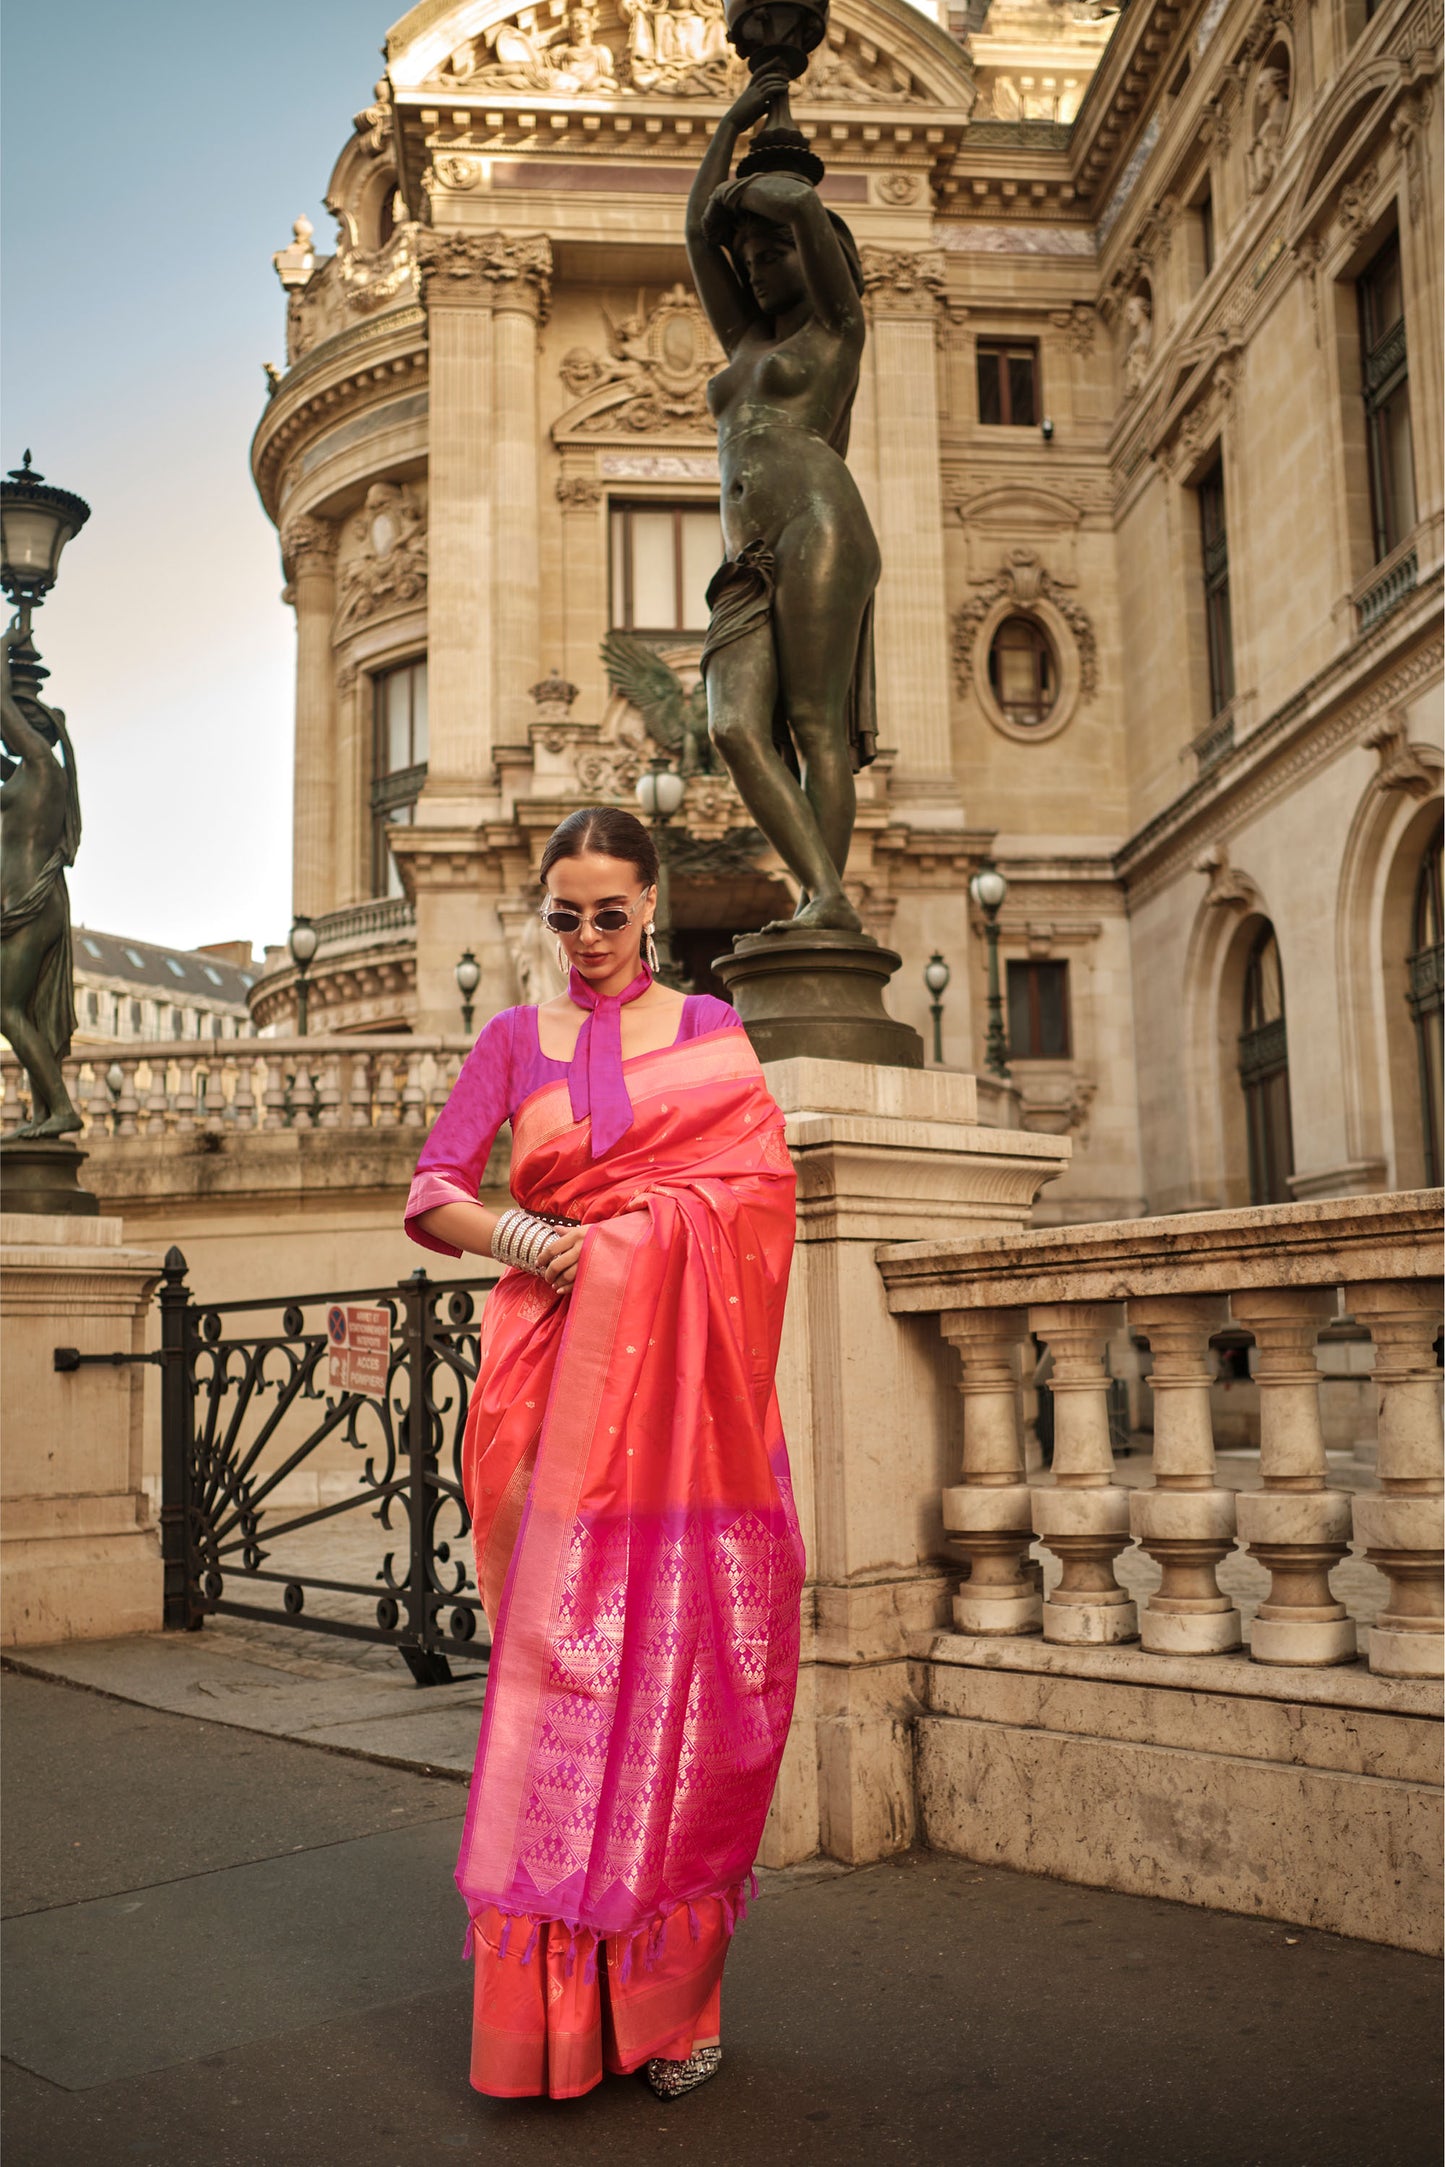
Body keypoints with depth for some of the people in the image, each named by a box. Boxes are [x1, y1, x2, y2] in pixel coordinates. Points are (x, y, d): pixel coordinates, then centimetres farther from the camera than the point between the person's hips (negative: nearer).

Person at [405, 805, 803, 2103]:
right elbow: (430, 1200, 5)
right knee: (561, 1660, -3)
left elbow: (761, 1184, 1)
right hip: (562, 1374, 1)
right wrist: (531, 1240, -13)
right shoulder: (517, 1039, 13)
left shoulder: (710, 1028, 12)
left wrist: (612, 1229, -10)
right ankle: (553, 2003, 8)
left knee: (683, 1657, -1)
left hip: (683, 1382, 0)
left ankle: (672, 1996, 12)